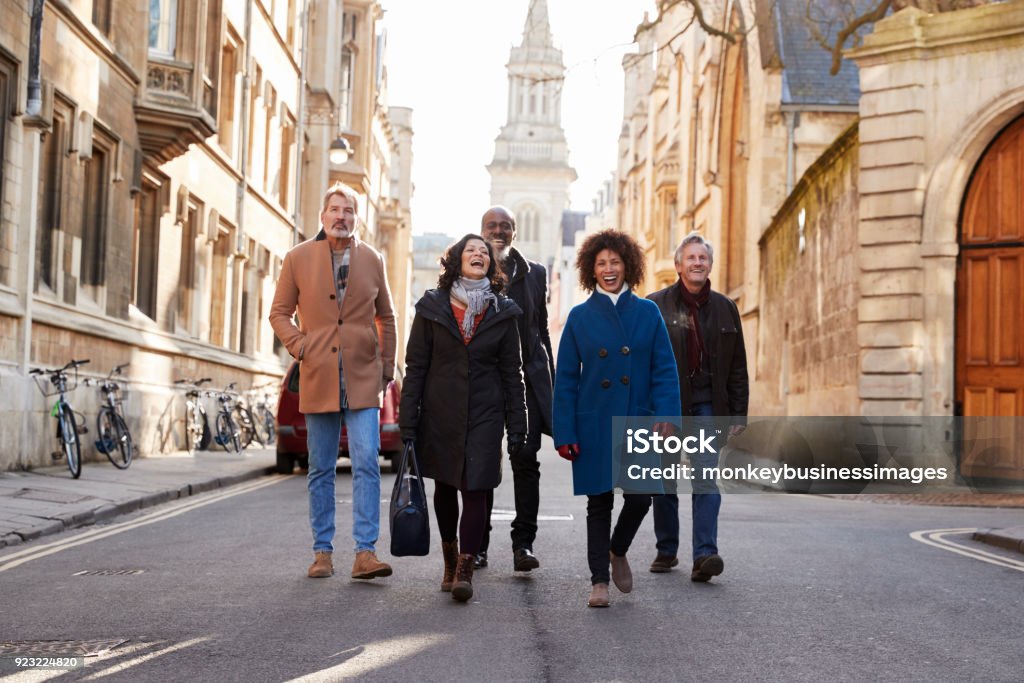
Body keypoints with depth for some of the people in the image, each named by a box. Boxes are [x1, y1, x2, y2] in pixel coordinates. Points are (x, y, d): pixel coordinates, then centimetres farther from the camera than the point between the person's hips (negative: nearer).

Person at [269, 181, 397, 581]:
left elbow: (385, 317, 16)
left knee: (367, 464, -9)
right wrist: (299, 346, -5)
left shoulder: (371, 260, 8)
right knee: (321, 470, 7)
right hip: (318, 379, 0)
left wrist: (386, 366, 10)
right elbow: (279, 312, 10)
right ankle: (322, 552, 15)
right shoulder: (298, 258, 4)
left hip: (363, 379, 0)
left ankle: (365, 552, -7)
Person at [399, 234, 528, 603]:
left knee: (475, 489, -9)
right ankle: (450, 560, 31)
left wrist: (517, 428, 1)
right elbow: (415, 367, 1)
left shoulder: (503, 312, 3)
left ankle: (465, 570, -5)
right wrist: (407, 421, -4)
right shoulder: (432, 307, 1)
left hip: (484, 415, -1)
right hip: (440, 413, 1)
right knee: (444, 487, 12)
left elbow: (511, 373, 5)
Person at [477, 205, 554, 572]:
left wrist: (550, 378, 12)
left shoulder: (534, 273, 14)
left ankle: (523, 543, -1)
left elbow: (541, 329, 16)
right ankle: (477, 544, 13)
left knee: (526, 459, -6)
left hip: (526, 377, 1)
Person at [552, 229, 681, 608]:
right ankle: (599, 580, 15)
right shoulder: (580, 317, 4)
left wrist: (665, 418, -10)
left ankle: (617, 551, 26)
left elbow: (664, 371, 3)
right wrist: (565, 432, -3)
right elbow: (565, 379, 4)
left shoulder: (647, 313, 5)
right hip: (594, 424, 0)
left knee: (639, 498, -4)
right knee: (599, 503, 4)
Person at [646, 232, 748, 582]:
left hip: (707, 406, 1)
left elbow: (737, 366, 11)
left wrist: (738, 412, 5)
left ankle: (705, 554, -15)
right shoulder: (656, 305, 2)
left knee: (706, 478, -10)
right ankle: (666, 550, 22)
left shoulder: (725, 308, 10)